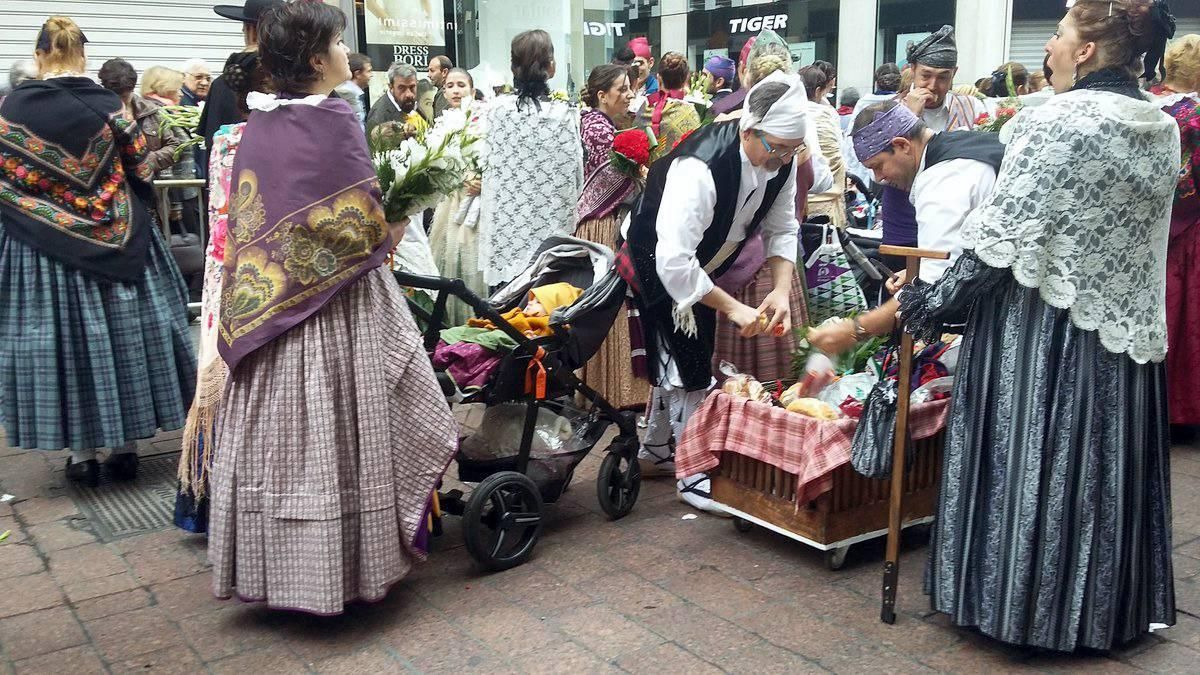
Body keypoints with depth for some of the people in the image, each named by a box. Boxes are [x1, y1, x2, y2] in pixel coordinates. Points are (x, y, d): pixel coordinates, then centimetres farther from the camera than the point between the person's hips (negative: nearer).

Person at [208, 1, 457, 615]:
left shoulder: (257, 125, 7)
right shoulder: (332, 121, -14)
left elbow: (247, 223, 12)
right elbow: (367, 226, -17)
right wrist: (395, 227, 2)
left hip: (267, 305, 7)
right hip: (336, 309, -7)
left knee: (280, 431, 12)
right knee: (336, 429, 3)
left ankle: (277, 565, 23)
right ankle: (343, 565, 13)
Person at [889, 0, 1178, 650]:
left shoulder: (1056, 120, -16)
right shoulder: (1163, 130, 7)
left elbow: (1005, 235, -18)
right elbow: (1142, 241, 13)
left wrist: (935, 301, -9)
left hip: (1041, 327, -7)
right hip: (1124, 327, 7)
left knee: (1032, 461, 5)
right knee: (1104, 461, 16)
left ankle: (1021, 603, 17)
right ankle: (1105, 607, 30)